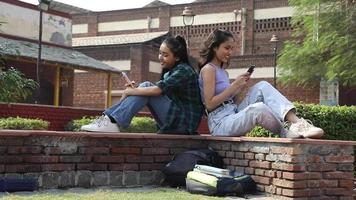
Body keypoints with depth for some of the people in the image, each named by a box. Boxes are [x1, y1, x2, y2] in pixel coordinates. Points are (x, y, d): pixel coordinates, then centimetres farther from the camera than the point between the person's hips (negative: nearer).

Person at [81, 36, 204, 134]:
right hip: (173, 122, 8)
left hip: (185, 122, -8)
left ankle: (113, 122, -27)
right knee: (145, 90, -3)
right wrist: (133, 89, -9)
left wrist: (130, 91, -14)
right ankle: (108, 118, -15)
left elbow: (157, 90, -24)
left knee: (147, 86, -18)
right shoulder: (169, 72, 17)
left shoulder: (184, 70, -12)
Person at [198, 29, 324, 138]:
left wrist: (240, 88, 2)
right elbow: (209, 104, -15)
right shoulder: (208, 69, -6)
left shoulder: (223, 71, 20)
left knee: (262, 86, -8)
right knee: (258, 108, -35)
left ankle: (296, 122, -25)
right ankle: (286, 134, -12)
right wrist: (234, 86, -13)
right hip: (220, 124, -9)